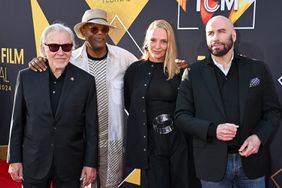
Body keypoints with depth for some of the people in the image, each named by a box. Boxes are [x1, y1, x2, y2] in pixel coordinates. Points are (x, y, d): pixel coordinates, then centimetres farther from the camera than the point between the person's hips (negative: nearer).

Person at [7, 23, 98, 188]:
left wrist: (90, 163, -2)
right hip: (33, 164, 1)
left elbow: (91, 126, -2)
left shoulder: (86, 80, -6)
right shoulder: (26, 77, -3)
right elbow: (18, 121, 2)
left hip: (70, 166, -1)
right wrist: (15, 159, 2)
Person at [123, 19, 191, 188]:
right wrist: (150, 120, 6)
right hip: (149, 144, -1)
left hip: (179, 141, 1)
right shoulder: (135, 70, 1)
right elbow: (129, 105, 10)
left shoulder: (181, 71, 2)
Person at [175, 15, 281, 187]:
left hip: (251, 160, 1)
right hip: (213, 163, -1)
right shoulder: (193, 73, 1)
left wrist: (259, 136, -12)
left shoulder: (257, 69, 3)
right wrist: (213, 130, -17)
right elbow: (182, 116, -1)